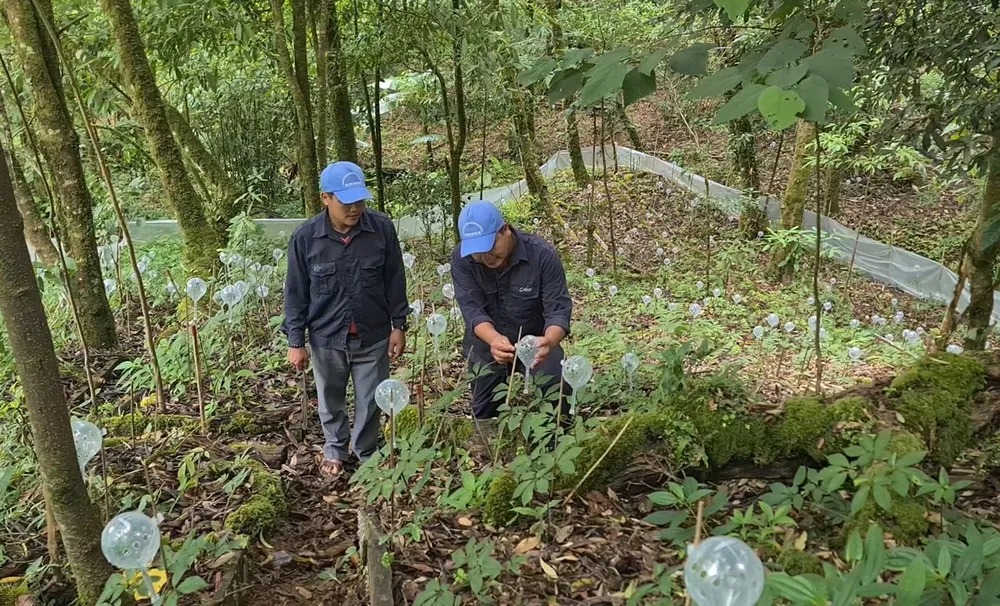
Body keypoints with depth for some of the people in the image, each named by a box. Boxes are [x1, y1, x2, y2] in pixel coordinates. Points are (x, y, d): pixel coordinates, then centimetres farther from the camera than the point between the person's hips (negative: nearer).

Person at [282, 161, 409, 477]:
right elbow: (296, 293, -5)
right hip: (326, 338, 0)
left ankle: (367, 454, 37)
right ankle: (335, 451, 43)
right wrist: (296, 341, -4)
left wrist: (398, 325, 0)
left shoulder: (382, 228, -11)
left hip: (373, 336, 0)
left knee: (370, 403, 13)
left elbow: (395, 282, -1)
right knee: (331, 403, 19)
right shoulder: (305, 237, -13)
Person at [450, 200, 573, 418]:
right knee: (484, 411, 11)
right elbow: (472, 308, -27)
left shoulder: (542, 255, -25)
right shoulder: (461, 258, -20)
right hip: (486, 344, 2)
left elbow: (558, 309, -27)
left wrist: (549, 341, -50)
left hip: (535, 340, -1)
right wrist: (494, 339, -49)